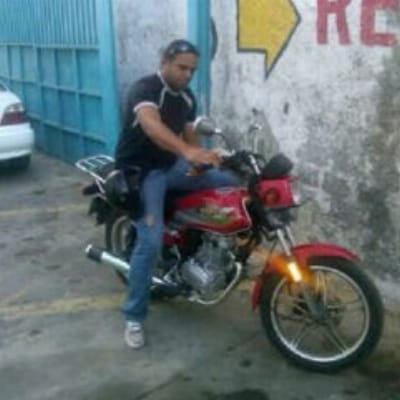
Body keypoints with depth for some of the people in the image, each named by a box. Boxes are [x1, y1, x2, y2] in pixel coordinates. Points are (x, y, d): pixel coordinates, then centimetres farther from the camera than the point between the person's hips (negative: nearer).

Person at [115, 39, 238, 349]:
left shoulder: (187, 98, 8)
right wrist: (188, 152, -56)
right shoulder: (145, 88, -19)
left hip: (171, 165, 8)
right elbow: (150, 125, -40)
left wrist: (203, 157, -7)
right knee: (152, 240, -20)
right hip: (141, 170, -7)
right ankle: (134, 317, -6)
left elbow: (189, 135, 16)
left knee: (230, 182, -2)